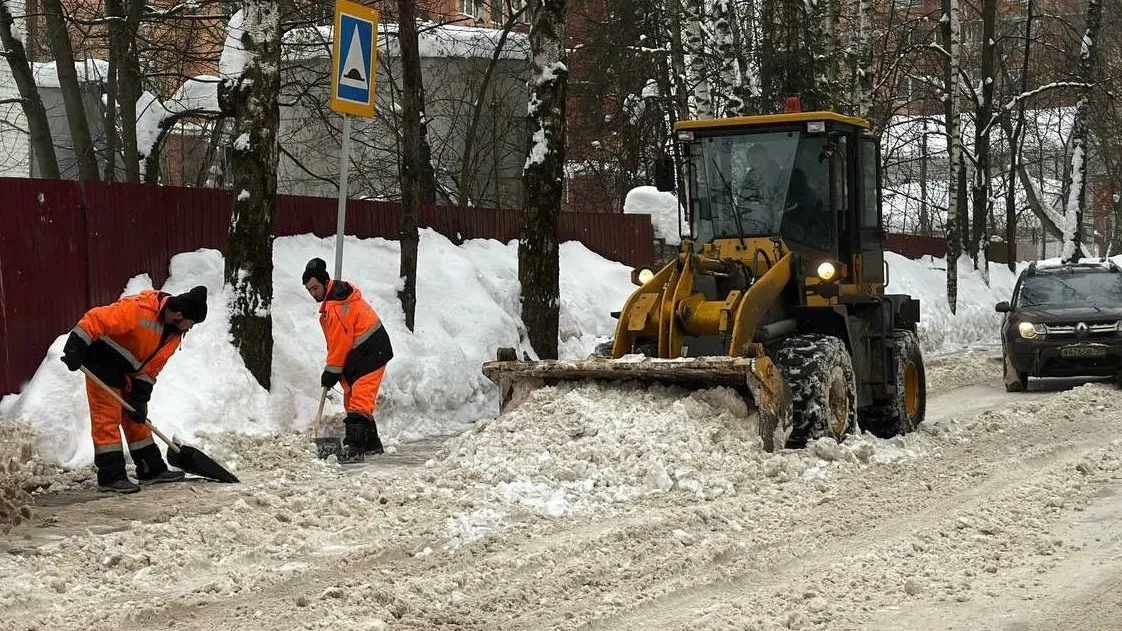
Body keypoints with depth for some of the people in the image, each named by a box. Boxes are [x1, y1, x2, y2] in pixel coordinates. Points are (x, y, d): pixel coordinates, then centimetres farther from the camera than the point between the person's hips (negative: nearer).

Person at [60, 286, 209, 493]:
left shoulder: (175, 333, 0)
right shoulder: (139, 308, -28)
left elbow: (152, 366, 5)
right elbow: (97, 319, -30)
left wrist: (140, 396, -2)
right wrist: (76, 347, -34)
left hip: (128, 372, 9)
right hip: (102, 361, -9)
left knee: (137, 419, 14)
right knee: (107, 418, -9)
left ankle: (152, 469, 21)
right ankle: (111, 476, -6)